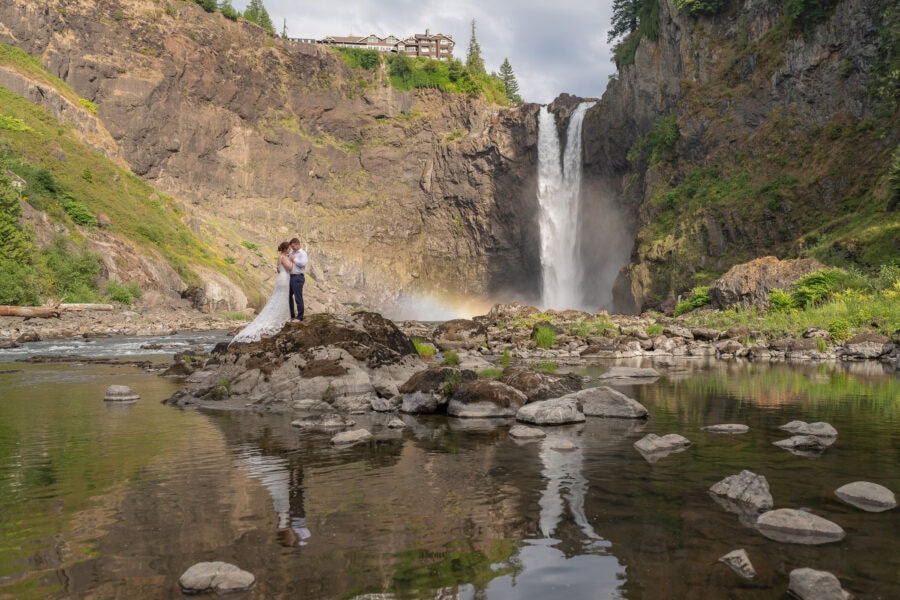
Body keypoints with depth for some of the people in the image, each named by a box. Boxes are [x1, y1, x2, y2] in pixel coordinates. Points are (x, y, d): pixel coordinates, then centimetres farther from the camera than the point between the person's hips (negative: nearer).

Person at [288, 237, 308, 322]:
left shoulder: (303, 253, -7)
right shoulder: (292, 253, 17)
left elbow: (303, 263, -24)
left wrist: (294, 260, -14)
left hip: (298, 277, -9)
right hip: (291, 277, 9)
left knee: (298, 298, -4)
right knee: (289, 296, 13)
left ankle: (300, 317, 4)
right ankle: (291, 315, 24)